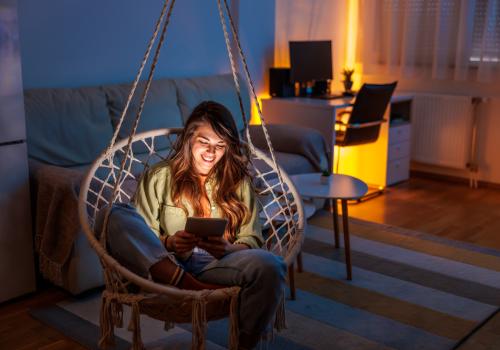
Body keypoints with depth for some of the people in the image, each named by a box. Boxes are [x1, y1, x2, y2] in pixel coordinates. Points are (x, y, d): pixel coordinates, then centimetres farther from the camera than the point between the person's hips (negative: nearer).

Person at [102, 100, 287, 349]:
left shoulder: (238, 182, 17)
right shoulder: (159, 177, 13)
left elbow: (252, 240, 9)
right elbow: (139, 235, 6)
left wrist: (227, 249, -14)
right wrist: (168, 243, -16)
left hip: (218, 266, 0)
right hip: (162, 267, 0)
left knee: (269, 265, -33)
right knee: (119, 217, -25)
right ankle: (193, 289, -34)